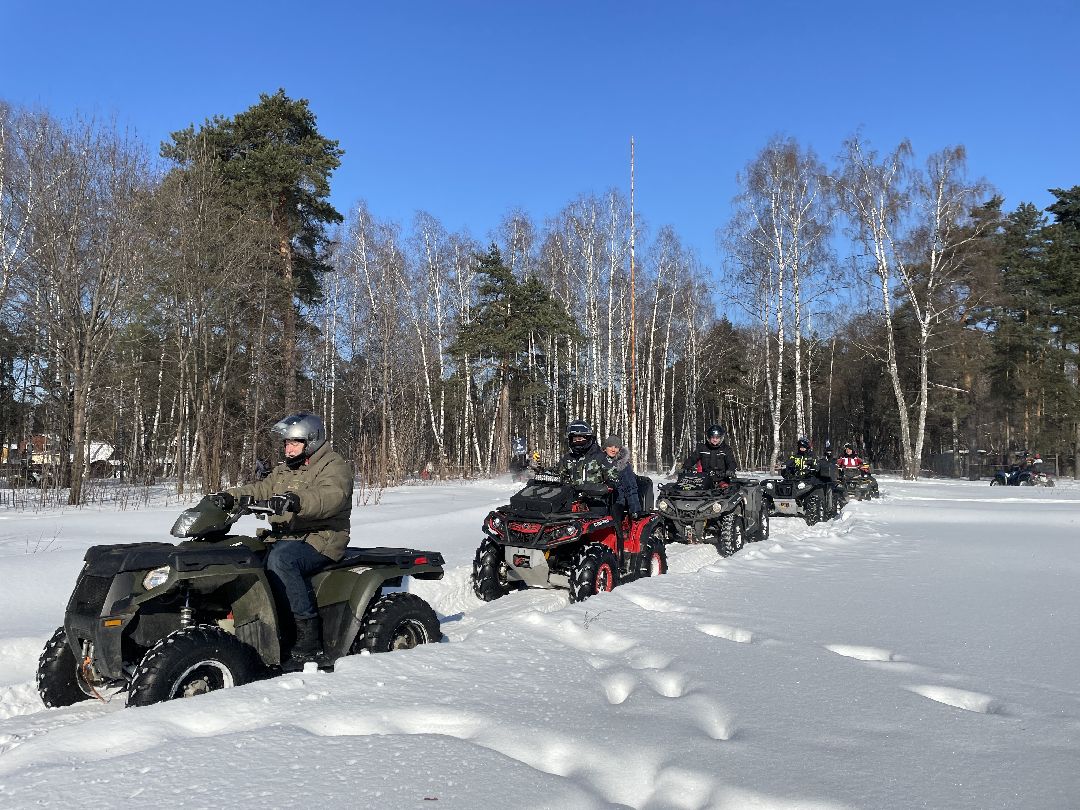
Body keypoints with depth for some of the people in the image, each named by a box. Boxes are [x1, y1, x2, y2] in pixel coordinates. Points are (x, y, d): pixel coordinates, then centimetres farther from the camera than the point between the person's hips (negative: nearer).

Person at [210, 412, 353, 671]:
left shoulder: (334, 467, -6)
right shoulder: (284, 470, 23)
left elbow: (330, 497, -26)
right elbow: (259, 490, 16)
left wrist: (295, 501, -43)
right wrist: (229, 497, -3)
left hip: (320, 540, -8)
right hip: (282, 538, 8)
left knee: (279, 559, -35)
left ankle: (310, 642, -32)